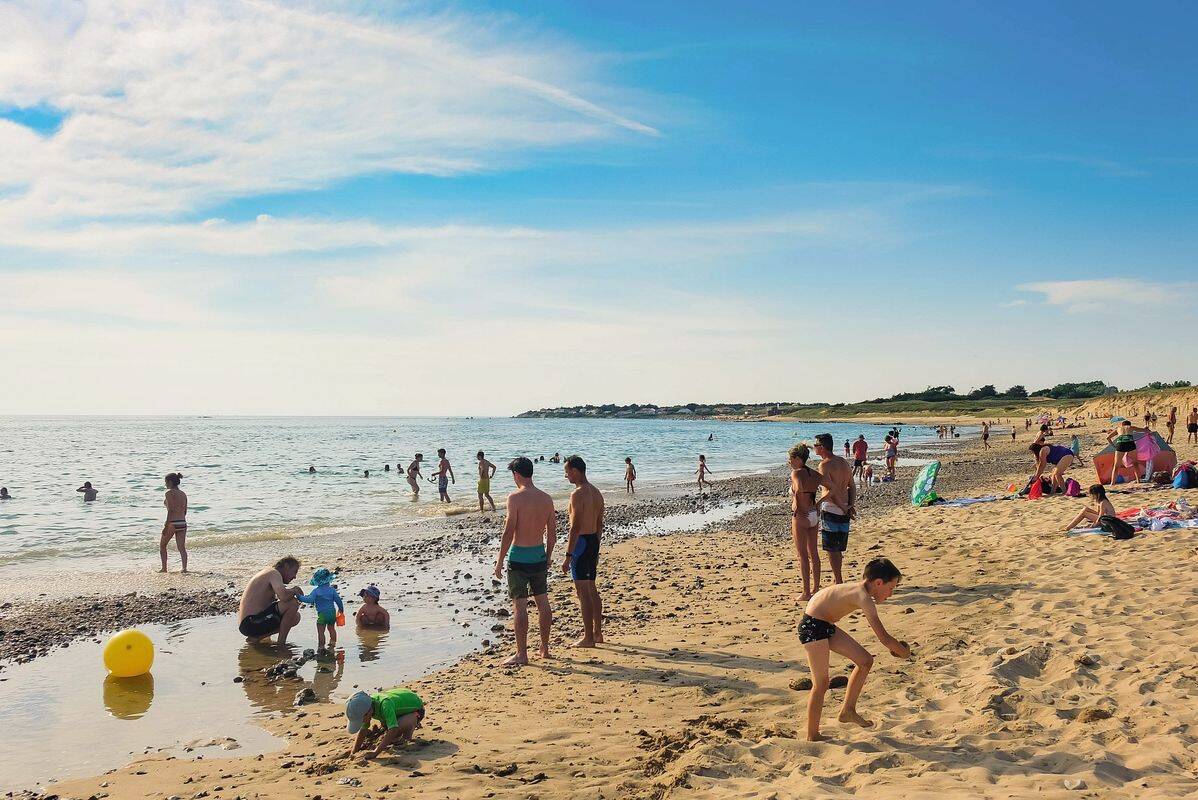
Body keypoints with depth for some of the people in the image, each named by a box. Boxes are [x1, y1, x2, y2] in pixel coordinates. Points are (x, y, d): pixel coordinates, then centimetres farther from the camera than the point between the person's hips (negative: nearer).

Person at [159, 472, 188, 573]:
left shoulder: (169, 493, -9)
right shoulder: (183, 494, 12)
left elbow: (170, 510, -16)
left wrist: (166, 526, -16)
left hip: (172, 523, -6)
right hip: (182, 523, 6)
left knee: (162, 545, 14)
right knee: (182, 548, 3)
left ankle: (164, 568, 15)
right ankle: (184, 568, -7)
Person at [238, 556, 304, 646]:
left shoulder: (267, 573, 22)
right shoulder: (274, 573, -9)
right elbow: (283, 596, -28)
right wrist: (294, 590, -6)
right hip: (251, 623, -11)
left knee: (295, 617, 19)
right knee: (293, 603, -20)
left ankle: (256, 637, 10)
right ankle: (281, 643, -10)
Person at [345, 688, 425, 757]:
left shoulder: (385, 704, -41)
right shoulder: (365, 706, -16)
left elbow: (393, 729, -47)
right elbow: (362, 731, -4)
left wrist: (376, 752, -47)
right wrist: (353, 752, -9)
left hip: (415, 708, -8)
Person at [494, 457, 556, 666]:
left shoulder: (515, 497, -14)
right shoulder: (547, 499, 4)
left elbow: (509, 532, -15)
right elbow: (552, 534, 9)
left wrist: (500, 561, -7)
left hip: (518, 556, -6)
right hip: (539, 555, 6)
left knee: (519, 606, -1)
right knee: (543, 602, 14)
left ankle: (521, 654, 2)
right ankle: (544, 648, 24)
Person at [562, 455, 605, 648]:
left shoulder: (578, 494, -18)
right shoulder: (596, 492, 10)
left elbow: (575, 527, -21)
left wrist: (568, 555, -20)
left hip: (581, 542, -9)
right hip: (594, 541, 9)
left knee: (583, 592, -3)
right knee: (592, 590, 17)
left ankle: (588, 638, 2)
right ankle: (597, 633, 24)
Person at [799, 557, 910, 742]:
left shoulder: (860, 590, 5)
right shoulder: (863, 597, -23)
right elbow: (884, 638, -23)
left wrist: (894, 645, 19)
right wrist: (904, 652, -6)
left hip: (826, 625, 10)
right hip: (813, 627, -10)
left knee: (865, 660, 11)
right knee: (821, 684, -3)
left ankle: (848, 710, 22)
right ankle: (812, 737, 9)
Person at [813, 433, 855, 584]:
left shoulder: (824, 465, -14)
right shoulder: (844, 462, 11)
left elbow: (831, 490, -22)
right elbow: (852, 486, 12)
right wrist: (851, 505, 6)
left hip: (831, 509, -7)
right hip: (844, 511, 8)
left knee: (831, 548, 1)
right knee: (838, 547, 18)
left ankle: (839, 582, 3)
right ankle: (836, 575, 28)